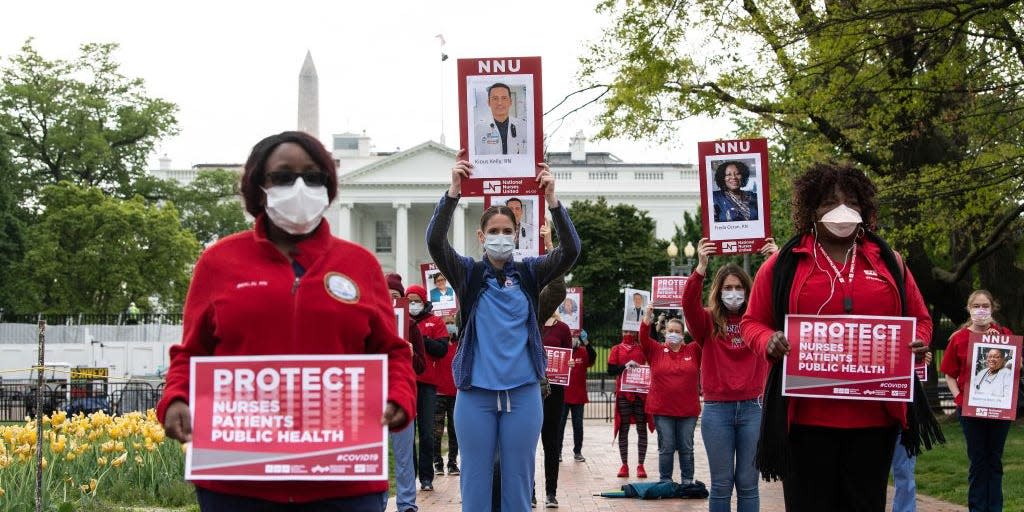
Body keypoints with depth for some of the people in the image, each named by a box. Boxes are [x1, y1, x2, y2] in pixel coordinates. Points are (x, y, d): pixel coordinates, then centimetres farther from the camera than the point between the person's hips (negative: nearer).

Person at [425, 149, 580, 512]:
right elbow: (435, 241, -13)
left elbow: (571, 250, -9)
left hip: (523, 392, 1)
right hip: (476, 392, -1)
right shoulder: (468, 273, 3)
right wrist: (454, 191, -26)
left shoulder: (530, 273, 6)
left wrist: (552, 199, -23)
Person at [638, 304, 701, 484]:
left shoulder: (693, 351, 6)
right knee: (666, 447, 3)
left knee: (686, 448, 7)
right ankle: (665, 482, 10)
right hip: (662, 409, -1)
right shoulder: (656, 351, 4)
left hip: (688, 409, 1)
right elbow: (644, 337, -9)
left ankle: (687, 482, 15)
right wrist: (648, 315, -20)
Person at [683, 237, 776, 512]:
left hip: (752, 408, 1)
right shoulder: (708, 322, 3)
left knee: (748, 483, 5)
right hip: (717, 409, -1)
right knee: (721, 484, 3)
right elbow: (689, 303, -16)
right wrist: (701, 266, -31)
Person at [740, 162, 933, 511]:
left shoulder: (888, 262, 12)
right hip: (806, 416, -2)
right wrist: (769, 341, -14)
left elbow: (920, 319, 19)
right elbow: (752, 322, 9)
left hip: (875, 416, 2)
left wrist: (918, 343, -4)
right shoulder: (783, 264, 5)